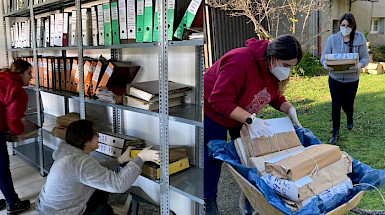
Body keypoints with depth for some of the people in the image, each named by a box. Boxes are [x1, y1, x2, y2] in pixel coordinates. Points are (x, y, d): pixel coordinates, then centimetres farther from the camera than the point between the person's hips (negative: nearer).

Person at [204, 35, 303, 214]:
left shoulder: (275, 69, -11)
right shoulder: (240, 61, -38)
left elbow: (275, 96, 3)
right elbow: (219, 100, -38)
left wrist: (289, 109, -18)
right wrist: (251, 119, -43)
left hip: (243, 114, 8)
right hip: (213, 111, -7)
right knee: (214, 155, -1)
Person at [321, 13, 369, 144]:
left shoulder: (359, 40, -7)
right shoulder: (332, 39, -5)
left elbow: (365, 58, -4)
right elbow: (324, 56, -2)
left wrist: (360, 65, -27)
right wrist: (325, 64, -26)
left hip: (351, 80, 0)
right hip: (335, 79, 0)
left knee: (348, 105, 10)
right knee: (336, 105, 0)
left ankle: (349, 119, 48)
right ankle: (335, 132, 16)